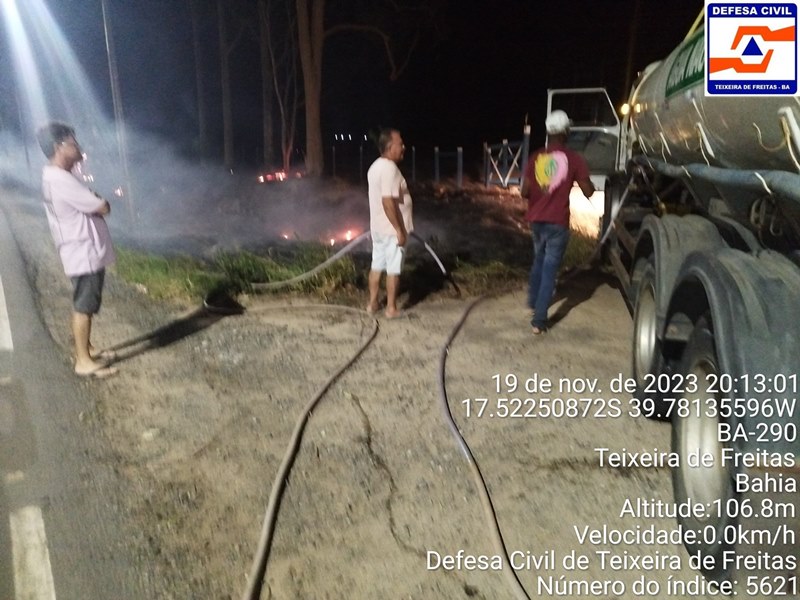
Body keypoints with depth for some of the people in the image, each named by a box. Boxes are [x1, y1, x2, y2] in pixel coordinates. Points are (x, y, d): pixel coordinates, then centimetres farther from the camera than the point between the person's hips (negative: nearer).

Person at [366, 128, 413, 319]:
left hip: (378, 227, 9)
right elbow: (388, 201, -27)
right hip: (391, 229, -9)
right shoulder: (390, 168, -20)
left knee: (377, 266, 15)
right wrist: (399, 230, -23)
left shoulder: (376, 166, 12)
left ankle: (373, 303, 23)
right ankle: (391, 308, 8)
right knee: (393, 269, 0)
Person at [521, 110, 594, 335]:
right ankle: (539, 320, -2)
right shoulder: (574, 159, -8)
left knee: (539, 260, 26)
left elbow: (525, 192, 2)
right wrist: (581, 178, 15)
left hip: (536, 219, 4)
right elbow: (588, 192, -5)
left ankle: (533, 301, 39)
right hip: (557, 222, -4)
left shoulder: (536, 157, 2)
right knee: (550, 269, 0)